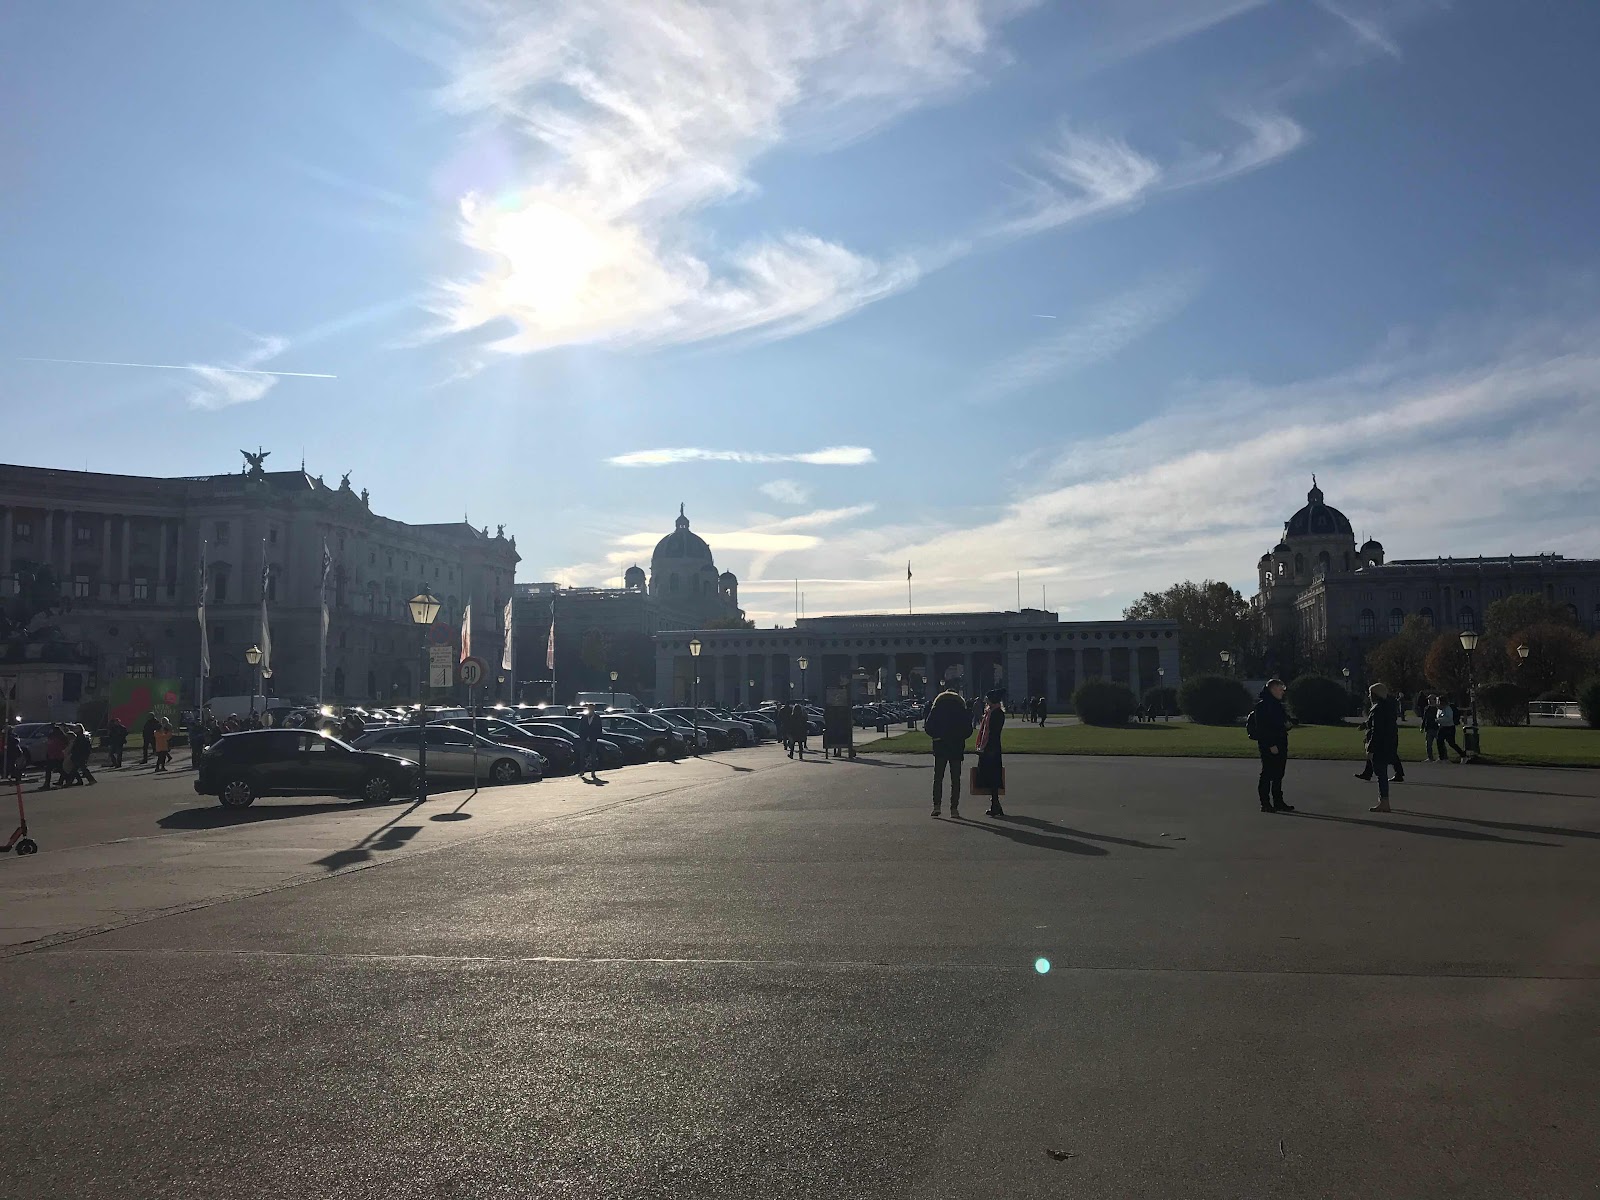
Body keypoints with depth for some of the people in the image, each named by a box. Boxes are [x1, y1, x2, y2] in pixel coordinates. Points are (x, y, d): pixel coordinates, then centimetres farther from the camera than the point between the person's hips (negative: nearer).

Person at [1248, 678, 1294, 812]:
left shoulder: (1276, 704, 17)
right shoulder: (1263, 705, -14)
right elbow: (1262, 727, -19)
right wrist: (1271, 745, -22)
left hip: (1280, 745, 10)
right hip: (1269, 745, -10)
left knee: (1278, 775, 13)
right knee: (1268, 774, -4)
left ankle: (1278, 803, 20)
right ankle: (1265, 804, 0)